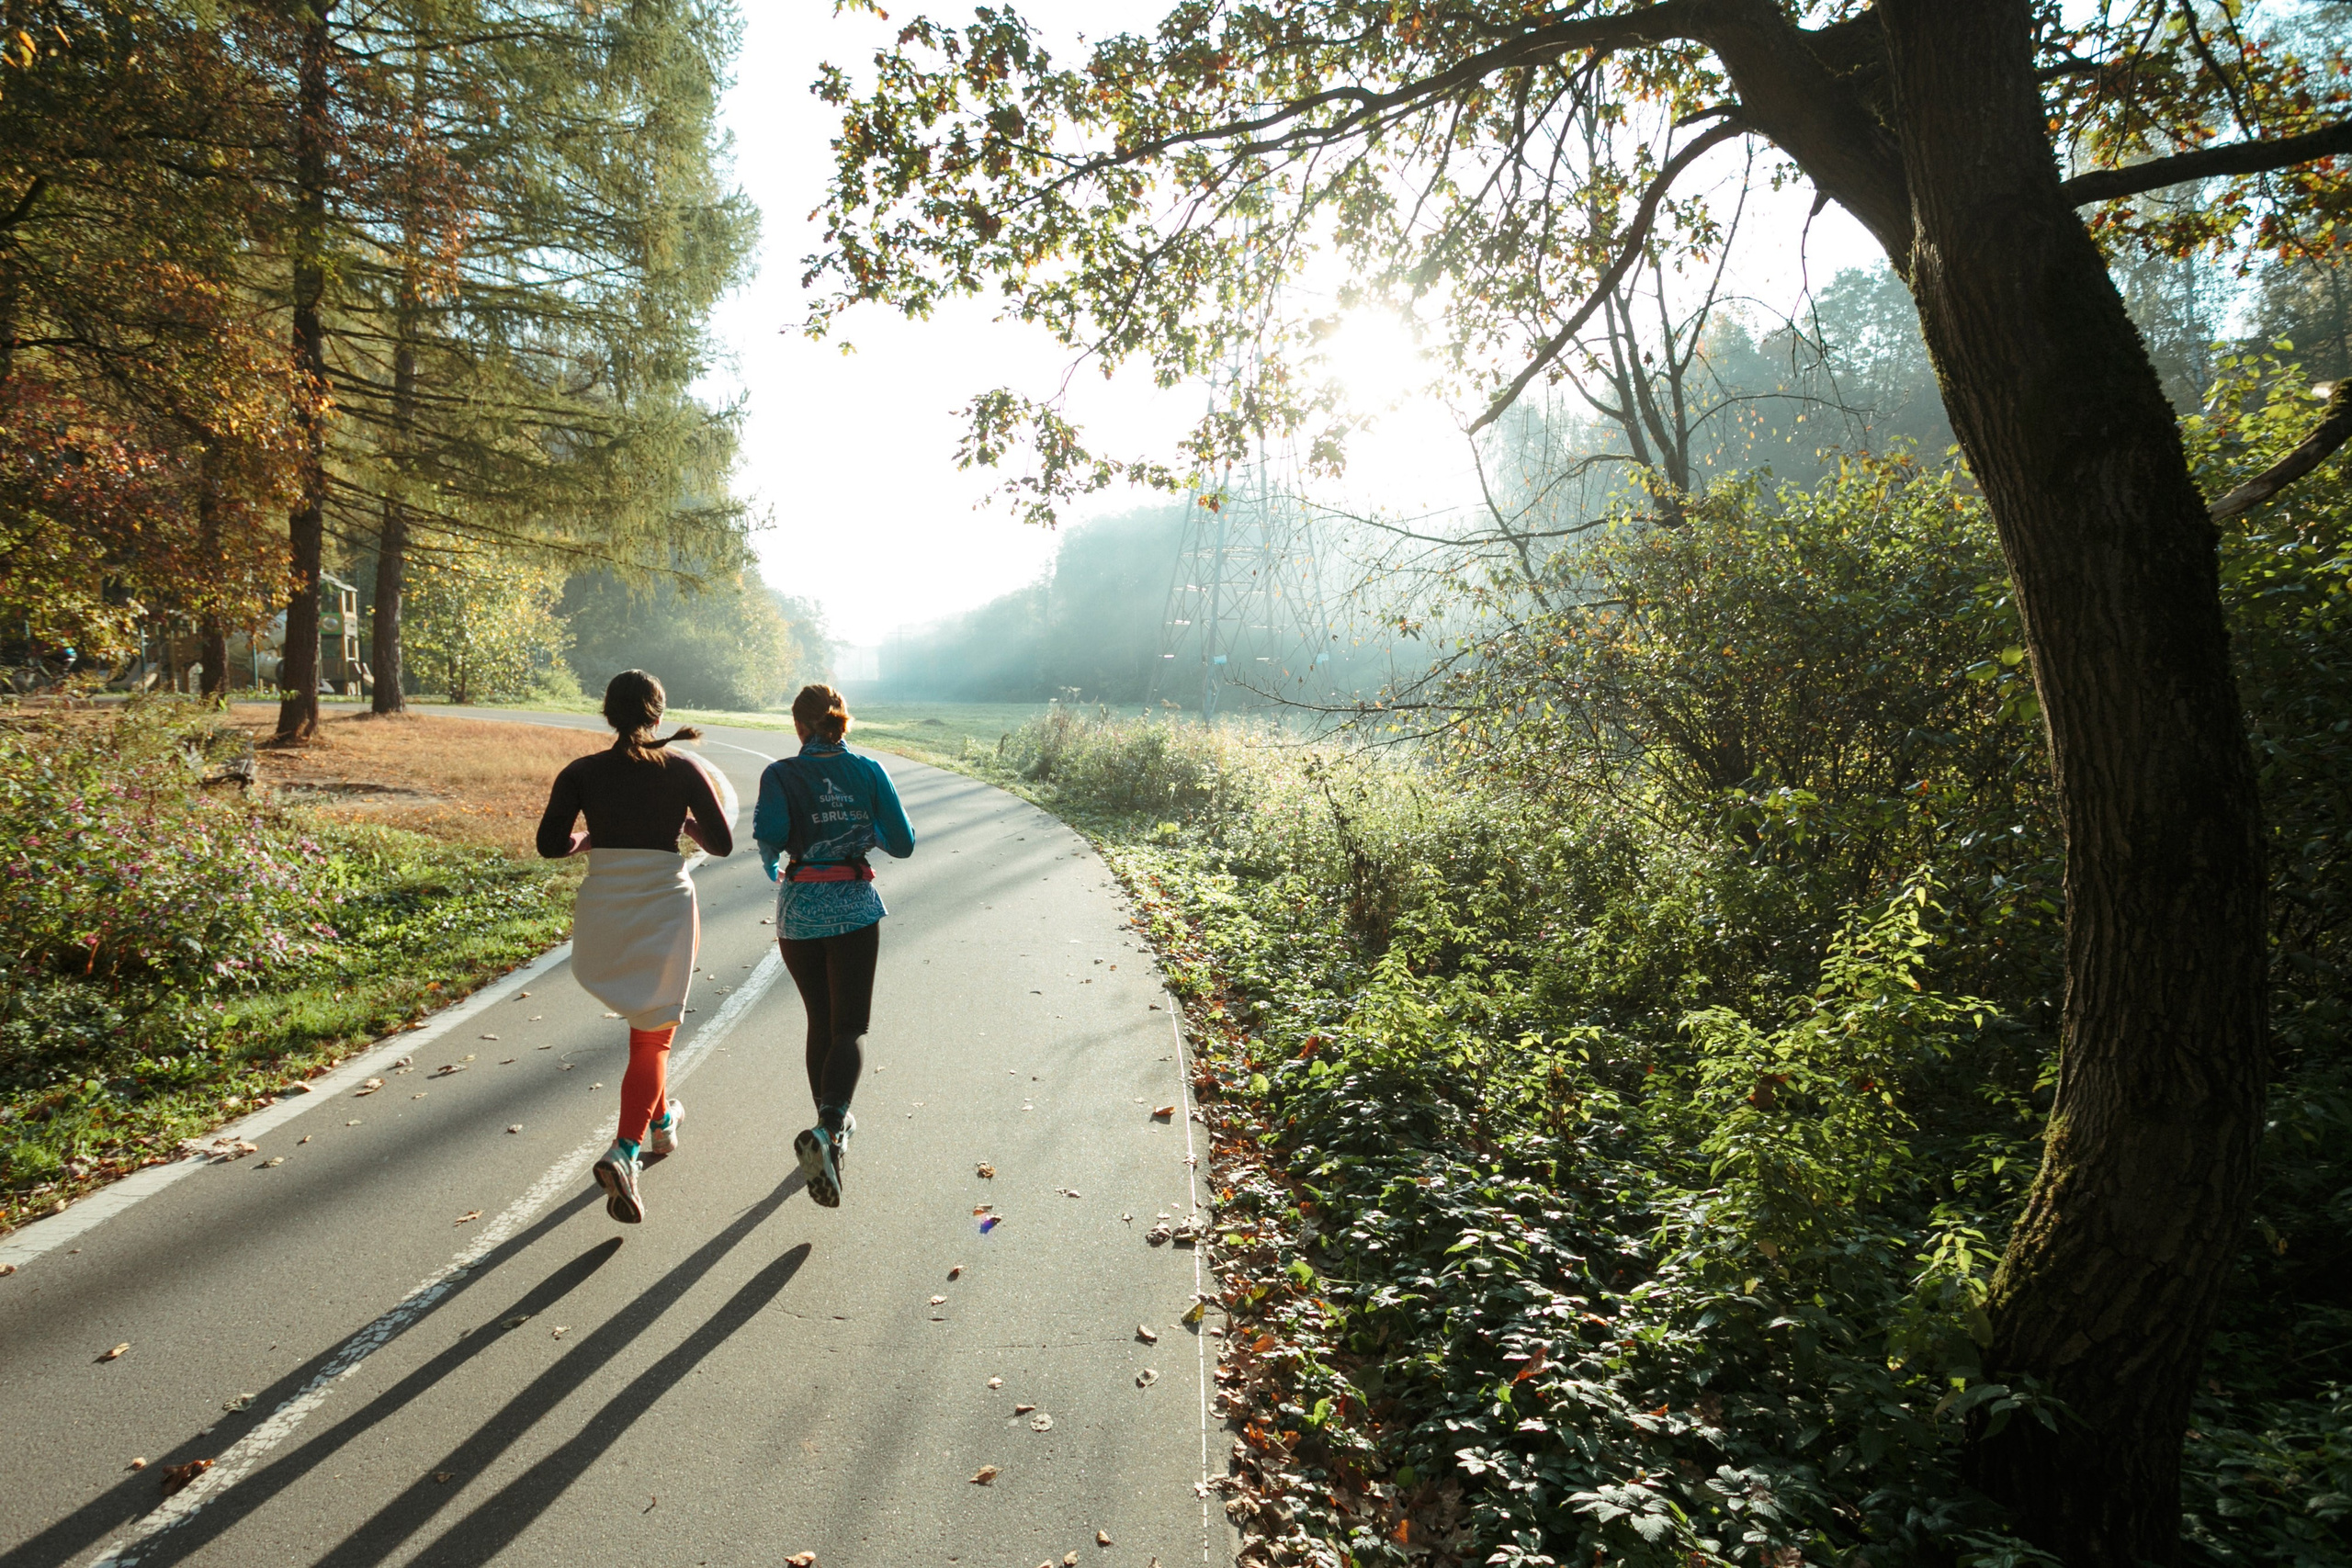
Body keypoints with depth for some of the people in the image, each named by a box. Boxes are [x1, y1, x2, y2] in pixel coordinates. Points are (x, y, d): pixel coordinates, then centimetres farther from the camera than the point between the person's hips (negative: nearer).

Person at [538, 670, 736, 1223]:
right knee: (652, 1035, 4)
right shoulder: (684, 769, -6)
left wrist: (592, 838, 11)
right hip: (666, 905, -3)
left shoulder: (582, 773, -3)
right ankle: (625, 1151, -14)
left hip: (604, 907, 3)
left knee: (647, 1017, 26)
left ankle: (660, 1120, 41)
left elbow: (550, 844, -8)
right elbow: (722, 843, -4)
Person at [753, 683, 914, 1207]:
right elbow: (902, 844, -3)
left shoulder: (780, 775, -5)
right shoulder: (868, 771, -2)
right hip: (856, 907, -1)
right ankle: (827, 1130, -22)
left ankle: (831, 1124, 30)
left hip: (799, 910, 1)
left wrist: (771, 859, 1)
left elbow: (770, 832, -21)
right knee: (849, 1028, 1)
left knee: (820, 1021, 19)